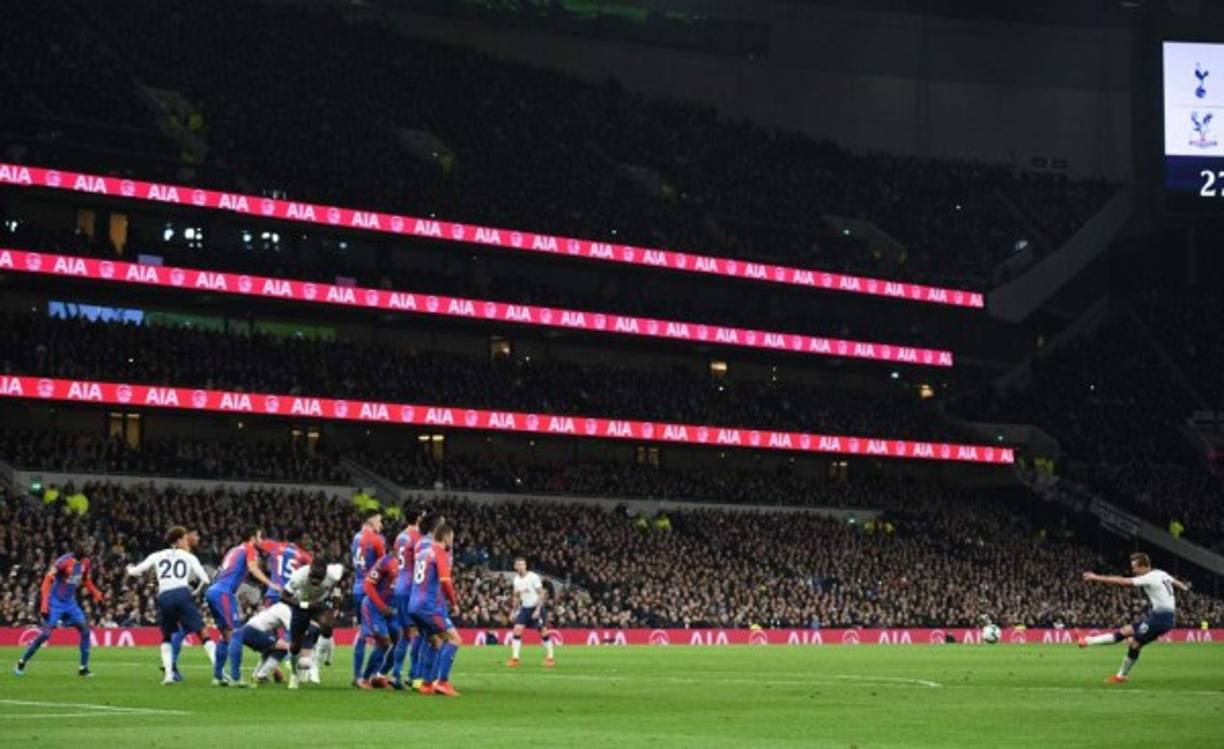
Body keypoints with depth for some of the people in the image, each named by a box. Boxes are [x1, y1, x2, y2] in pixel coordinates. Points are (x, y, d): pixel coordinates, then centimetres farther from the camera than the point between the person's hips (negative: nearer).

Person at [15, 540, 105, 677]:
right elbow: (48, 580, -21)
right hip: (56, 602, -7)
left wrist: (96, 594, 10)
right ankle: (22, 662, 4)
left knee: (85, 631, -2)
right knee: (45, 634, -12)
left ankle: (84, 668, 6)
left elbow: (86, 580, 21)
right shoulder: (64, 561, -20)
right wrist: (44, 604, -26)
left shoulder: (85, 562, 1)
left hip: (71, 603, 7)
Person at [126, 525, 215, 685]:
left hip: (164, 597, 2)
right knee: (203, 633, -3)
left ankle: (168, 673, 7)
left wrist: (129, 570, 46)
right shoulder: (189, 557, 18)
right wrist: (196, 591, 30)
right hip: (183, 593, -2)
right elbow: (205, 580, 11)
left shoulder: (157, 556, 22)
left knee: (167, 637, 24)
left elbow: (137, 570, 23)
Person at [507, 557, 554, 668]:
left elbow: (541, 594, -13)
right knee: (517, 630, -9)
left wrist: (538, 610, -19)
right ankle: (515, 658, -6)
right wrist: (515, 611, 11)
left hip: (537, 608, -5)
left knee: (543, 632, -3)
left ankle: (550, 658, 10)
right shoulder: (516, 580, 4)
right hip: (524, 608, 5)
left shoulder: (533, 577, -13)